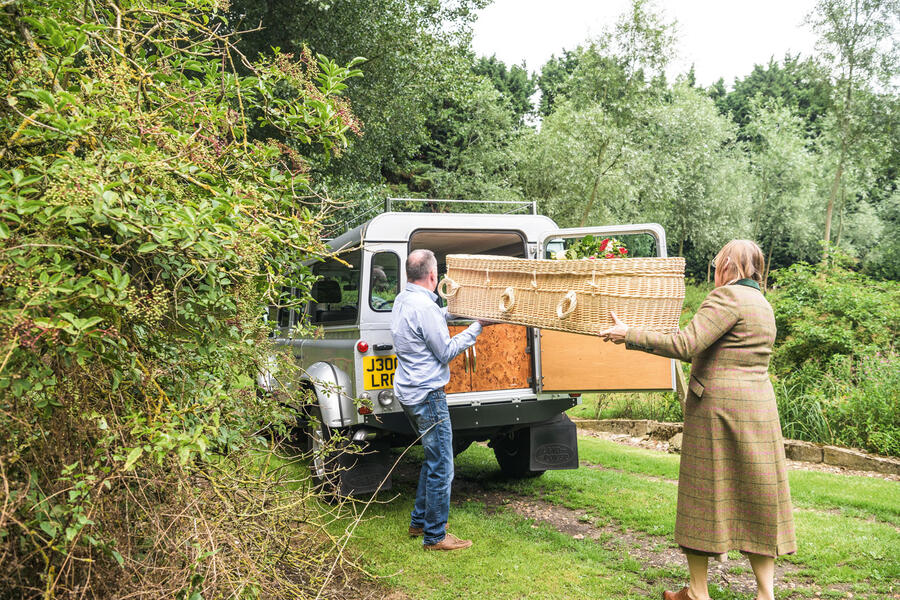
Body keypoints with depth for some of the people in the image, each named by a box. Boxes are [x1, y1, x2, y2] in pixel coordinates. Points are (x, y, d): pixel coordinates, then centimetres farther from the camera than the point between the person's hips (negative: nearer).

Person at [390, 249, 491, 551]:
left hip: (408, 392, 10)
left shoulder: (402, 300, 9)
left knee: (433, 460, 22)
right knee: (441, 468, -1)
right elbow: (445, 352, -13)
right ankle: (435, 536, 8)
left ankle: (419, 522, 29)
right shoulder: (424, 307, -20)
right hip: (427, 395, -10)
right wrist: (476, 327, -7)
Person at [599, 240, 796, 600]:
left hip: (716, 405, -8)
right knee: (756, 496, 11)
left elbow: (686, 345, -20)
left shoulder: (728, 297, -11)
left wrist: (629, 335, -14)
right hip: (759, 407, 8)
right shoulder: (763, 305, 17)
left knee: (703, 495, 3)